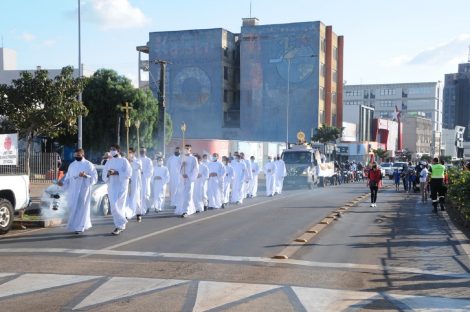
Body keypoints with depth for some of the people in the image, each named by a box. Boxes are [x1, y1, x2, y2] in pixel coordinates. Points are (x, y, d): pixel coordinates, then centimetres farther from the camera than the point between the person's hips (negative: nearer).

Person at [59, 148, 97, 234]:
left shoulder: (88, 164, -3)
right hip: (73, 190, 5)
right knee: (73, 208, 6)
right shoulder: (72, 165, 12)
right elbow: (68, 178, 12)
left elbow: (94, 177, -7)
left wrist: (85, 176, -23)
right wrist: (62, 183, -6)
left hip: (83, 190, -5)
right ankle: (85, 224, 21)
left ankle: (80, 227, -1)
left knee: (81, 208, -7)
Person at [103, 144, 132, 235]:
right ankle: (121, 225, 13)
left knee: (119, 206, -6)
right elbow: (104, 174, 13)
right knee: (114, 206, -2)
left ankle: (120, 226, 6)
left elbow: (128, 173, -9)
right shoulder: (109, 162, 13)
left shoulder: (124, 161, -1)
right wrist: (108, 174, -10)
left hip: (121, 186, -4)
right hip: (111, 186, 4)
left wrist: (116, 173, -17)